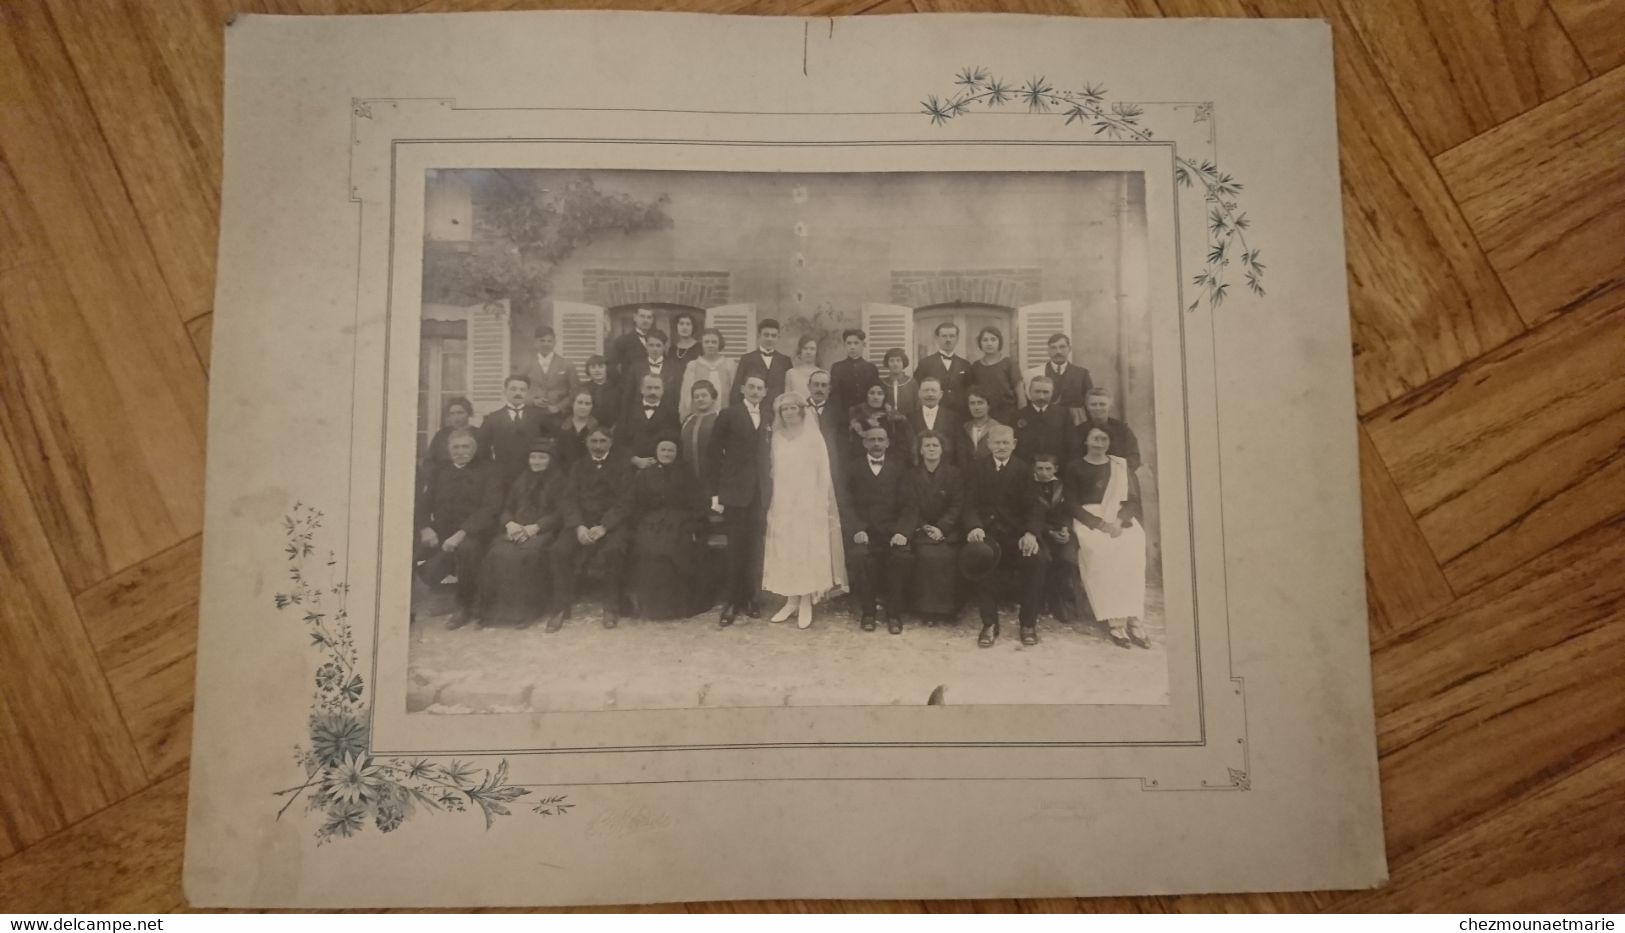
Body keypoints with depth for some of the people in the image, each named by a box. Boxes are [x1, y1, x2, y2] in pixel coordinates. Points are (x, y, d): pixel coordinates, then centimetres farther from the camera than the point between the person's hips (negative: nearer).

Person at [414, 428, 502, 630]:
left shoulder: (487, 471, 4)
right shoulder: (439, 472, 17)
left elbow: (490, 508, -9)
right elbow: (422, 504, 10)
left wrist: (461, 533, -22)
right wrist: (425, 528, -13)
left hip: (471, 535, -4)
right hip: (439, 534, 4)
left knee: (466, 548, -37)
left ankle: (464, 608, -17)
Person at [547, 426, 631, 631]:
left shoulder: (621, 467, 10)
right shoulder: (578, 466, 18)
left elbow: (622, 502, -1)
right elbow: (570, 499, 6)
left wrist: (604, 527, -19)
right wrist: (578, 526, -14)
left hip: (610, 522, -2)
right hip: (580, 521, 3)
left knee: (611, 550, -35)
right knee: (560, 550, -27)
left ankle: (612, 607, -16)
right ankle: (561, 608, -13)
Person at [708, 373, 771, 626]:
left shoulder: (768, 418, 11)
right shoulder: (729, 415, 0)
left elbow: (767, 456, 9)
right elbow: (715, 454, -1)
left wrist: (769, 490, 0)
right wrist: (715, 493, -6)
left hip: (759, 493, 3)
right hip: (735, 491, -3)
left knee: (753, 549, 4)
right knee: (735, 548, -1)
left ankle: (747, 597, 17)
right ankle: (730, 602, 9)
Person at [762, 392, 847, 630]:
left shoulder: (813, 435, -2)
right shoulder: (776, 437, 8)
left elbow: (823, 471, -3)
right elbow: (772, 471, 11)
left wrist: (821, 503, -7)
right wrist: (772, 500, 5)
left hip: (808, 503, -3)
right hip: (782, 503, 3)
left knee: (807, 550, -3)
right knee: (785, 551, 3)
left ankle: (806, 603, 3)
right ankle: (791, 601, 10)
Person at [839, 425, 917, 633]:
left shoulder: (899, 466, 12)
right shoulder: (853, 468, 11)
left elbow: (908, 503, 3)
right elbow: (847, 504, 1)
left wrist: (902, 531, -15)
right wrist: (856, 530, -16)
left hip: (893, 530, 0)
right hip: (864, 530, 0)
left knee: (903, 556, -28)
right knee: (857, 556, -30)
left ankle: (894, 613, -12)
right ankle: (867, 611, -12)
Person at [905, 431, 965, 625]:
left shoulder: (955, 474, 5)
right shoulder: (912, 475, 9)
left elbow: (957, 506, -2)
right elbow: (911, 507, 4)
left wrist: (941, 528, -15)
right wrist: (925, 528, -12)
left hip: (948, 530, -1)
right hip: (921, 529, 1)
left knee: (946, 556, -29)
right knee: (926, 555, -28)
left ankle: (945, 607, -15)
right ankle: (926, 608, -18)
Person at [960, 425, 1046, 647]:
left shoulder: (1024, 470, 11)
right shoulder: (976, 467, 10)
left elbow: (1032, 507, 0)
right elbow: (970, 503, 0)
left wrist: (1031, 533, -21)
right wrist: (974, 526, -23)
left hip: (1016, 533, 1)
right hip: (986, 531, -1)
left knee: (1036, 558, -29)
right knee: (978, 554, -34)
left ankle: (1029, 623, -9)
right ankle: (989, 624, -19)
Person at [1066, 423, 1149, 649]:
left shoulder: (1121, 466, 17)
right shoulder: (1075, 468, 10)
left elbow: (1133, 499, 8)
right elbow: (1072, 505, 1)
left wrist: (1118, 521, -12)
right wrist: (1101, 524, -13)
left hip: (1120, 517, 2)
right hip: (1088, 519, -2)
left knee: (1133, 546, -31)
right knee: (1100, 549, -34)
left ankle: (1131, 618, -30)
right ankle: (1115, 621, -33)